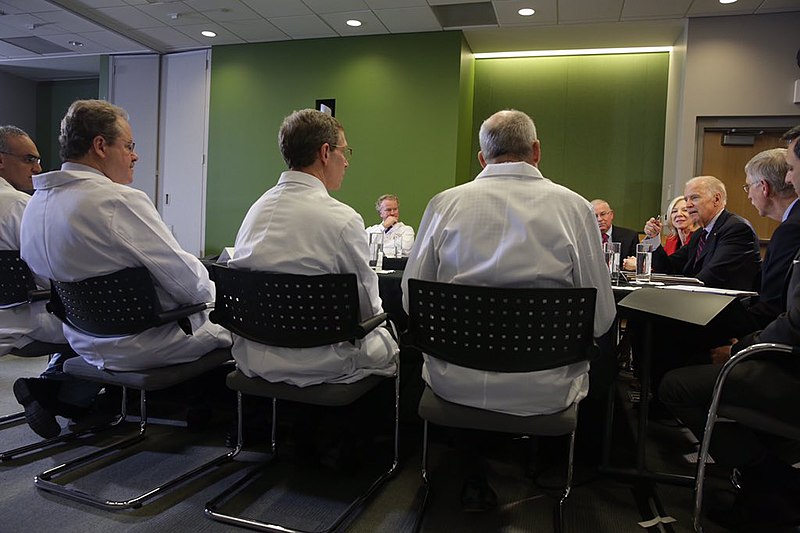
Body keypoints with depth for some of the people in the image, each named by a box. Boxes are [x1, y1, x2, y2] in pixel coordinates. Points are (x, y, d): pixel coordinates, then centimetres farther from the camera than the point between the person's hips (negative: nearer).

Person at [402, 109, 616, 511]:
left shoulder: (445, 203, -4)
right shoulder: (574, 206, -6)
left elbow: (411, 300, 1)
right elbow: (600, 319, -4)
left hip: (455, 385, 2)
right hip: (544, 391, -1)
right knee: (606, 351, 28)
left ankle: (474, 478, 39)